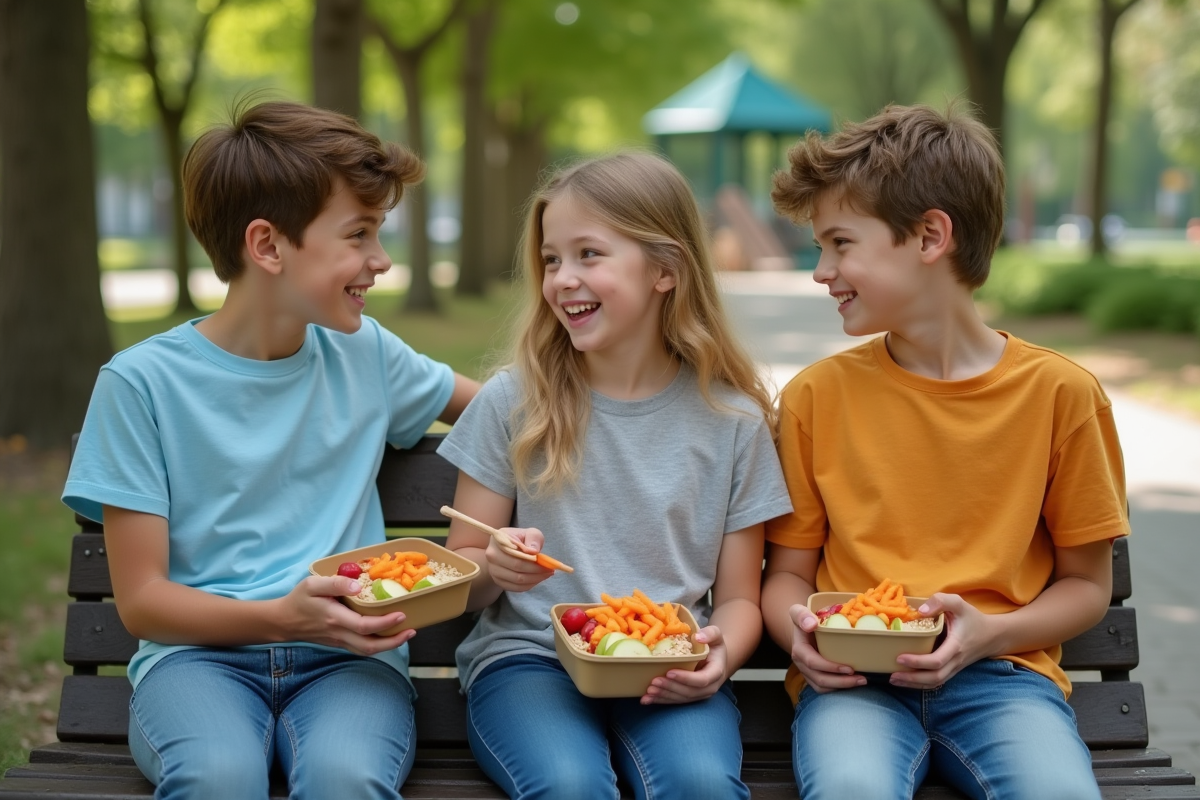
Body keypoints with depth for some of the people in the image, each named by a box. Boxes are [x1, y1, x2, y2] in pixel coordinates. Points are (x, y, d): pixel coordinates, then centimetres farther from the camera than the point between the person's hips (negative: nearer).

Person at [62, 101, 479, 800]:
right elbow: (141, 599, -3)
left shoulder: (365, 355, 9)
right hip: (200, 651, -2)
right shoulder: (143, 382, -3)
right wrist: (282, 617, -19)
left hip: (346, 656, 2)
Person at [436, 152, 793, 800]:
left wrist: (720, 652, -13)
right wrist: (493, 570, -16)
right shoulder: (513, 402, 2)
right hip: (527, 656, 0)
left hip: (670, 672, 1)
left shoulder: (731, 419, 4)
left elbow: (738, 599, 9)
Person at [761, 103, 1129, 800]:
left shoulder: (1060, 393, 2)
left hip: (1000, 671, 0)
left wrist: (987, 634, -10)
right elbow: (789, 571, 12)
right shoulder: (817, 395, 6)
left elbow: (1086, 583, 8)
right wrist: (802, 633, -11)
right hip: (854, 680, 0)